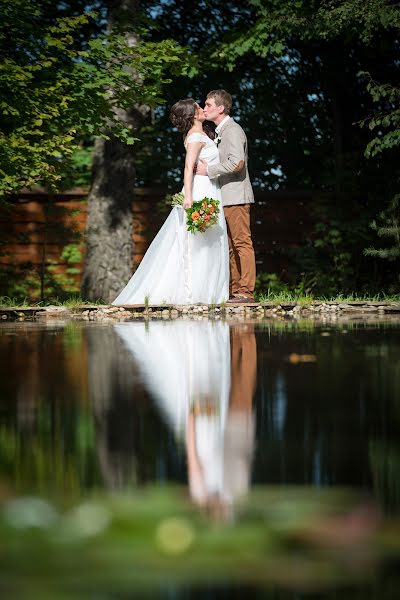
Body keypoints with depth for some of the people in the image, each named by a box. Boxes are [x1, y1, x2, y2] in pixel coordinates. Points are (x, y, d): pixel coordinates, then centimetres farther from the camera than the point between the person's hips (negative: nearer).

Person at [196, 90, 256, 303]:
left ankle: (246, 291, -12)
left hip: (235, 197, -10)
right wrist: (205, 168, 13)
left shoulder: (233, 130, -11)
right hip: (225, 198, 10)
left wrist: (208, 170, -17)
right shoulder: (219, 132, 20)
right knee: (230, 246, 10)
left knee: (242, 243, -10)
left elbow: (237, 162, -24)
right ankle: (233, 291, 13)